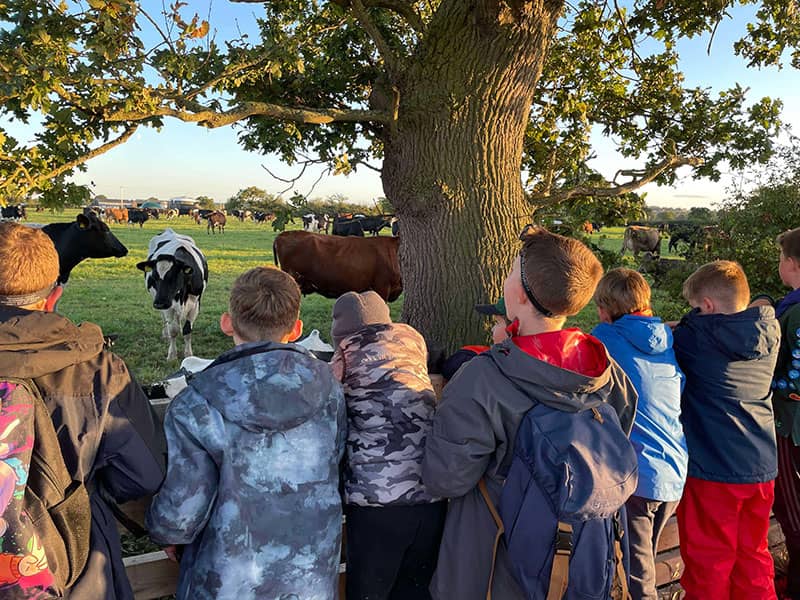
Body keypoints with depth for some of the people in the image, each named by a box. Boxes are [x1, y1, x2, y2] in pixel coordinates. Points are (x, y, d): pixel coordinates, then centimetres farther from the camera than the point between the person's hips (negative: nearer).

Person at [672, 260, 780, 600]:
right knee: (753, 555, 20)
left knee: (708, 562, 10)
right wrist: (683, 328, 7)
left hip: (712, 470, -6)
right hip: (761, 468, 6)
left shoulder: (696, 336, -16)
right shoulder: (769, 333, 0)